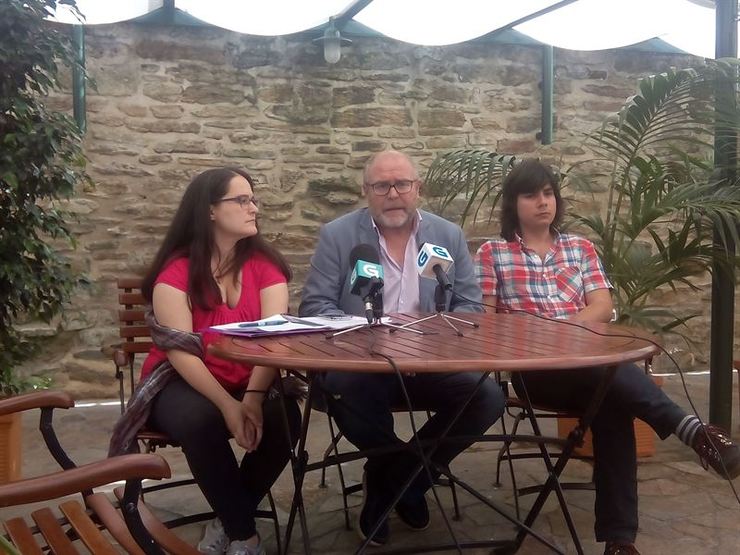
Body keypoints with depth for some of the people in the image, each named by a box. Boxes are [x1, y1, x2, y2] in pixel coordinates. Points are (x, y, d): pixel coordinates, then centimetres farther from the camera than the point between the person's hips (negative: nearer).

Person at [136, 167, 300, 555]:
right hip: (182, 383, -2)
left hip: (249, 380, 3)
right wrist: (228, 405, -29)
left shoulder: (265, 265, -3)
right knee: (200, 420, -34)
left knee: (285, 416, -25)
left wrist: (253, 397, -30)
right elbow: (180, 351, -18)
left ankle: (228, 520, -1)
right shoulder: (176, 271, -11)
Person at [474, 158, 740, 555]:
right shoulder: (492, 253, 11)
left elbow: (602, 307, 9)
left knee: (612, 408, -30)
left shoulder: (580, 248, 20)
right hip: (532, 367, -3)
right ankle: (691, 429, -42)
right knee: (610, 373, -36)